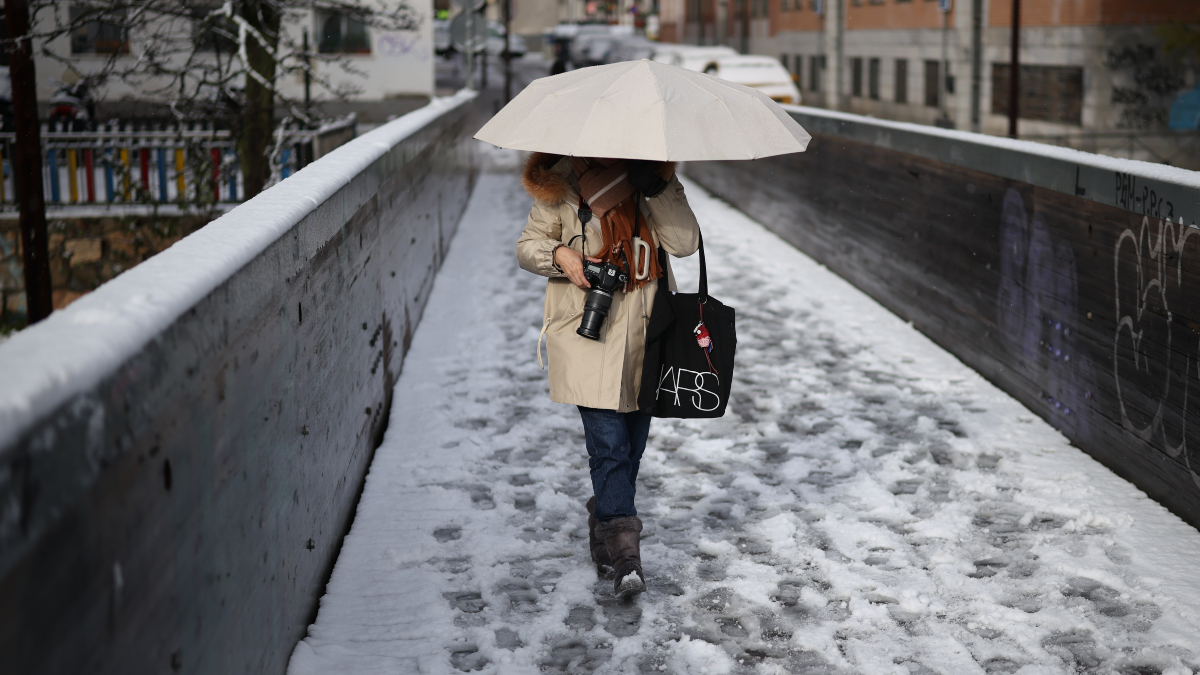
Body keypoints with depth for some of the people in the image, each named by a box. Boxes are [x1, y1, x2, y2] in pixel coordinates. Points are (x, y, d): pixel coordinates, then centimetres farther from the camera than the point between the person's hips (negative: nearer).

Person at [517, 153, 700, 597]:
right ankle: (623, 553, -8)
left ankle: (604, 523, 35)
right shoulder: (562, 183, -2)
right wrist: (560, 254, -15)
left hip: (644, 335, 3)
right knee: (608, 441, -11)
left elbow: (685, 244, -9)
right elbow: (528, 247, 6)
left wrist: (660, 186, -18)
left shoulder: (655, 178, 4)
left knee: (632, 443, 12)